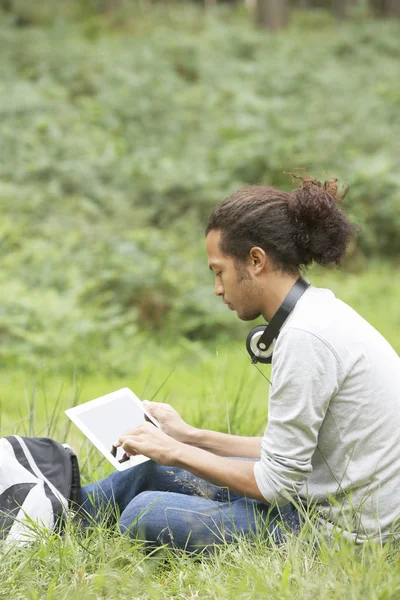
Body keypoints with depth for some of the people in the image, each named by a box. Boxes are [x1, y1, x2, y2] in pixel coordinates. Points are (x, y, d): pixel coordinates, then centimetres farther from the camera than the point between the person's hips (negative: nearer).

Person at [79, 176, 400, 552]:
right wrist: (190, 437, 14)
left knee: (146, 515, -11)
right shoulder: (317, 313, 8)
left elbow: (278, 484, -19)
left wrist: (177, 452, -8)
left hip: (340, 532, -10)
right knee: (154, 471, 16)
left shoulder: (305, 337, -23)